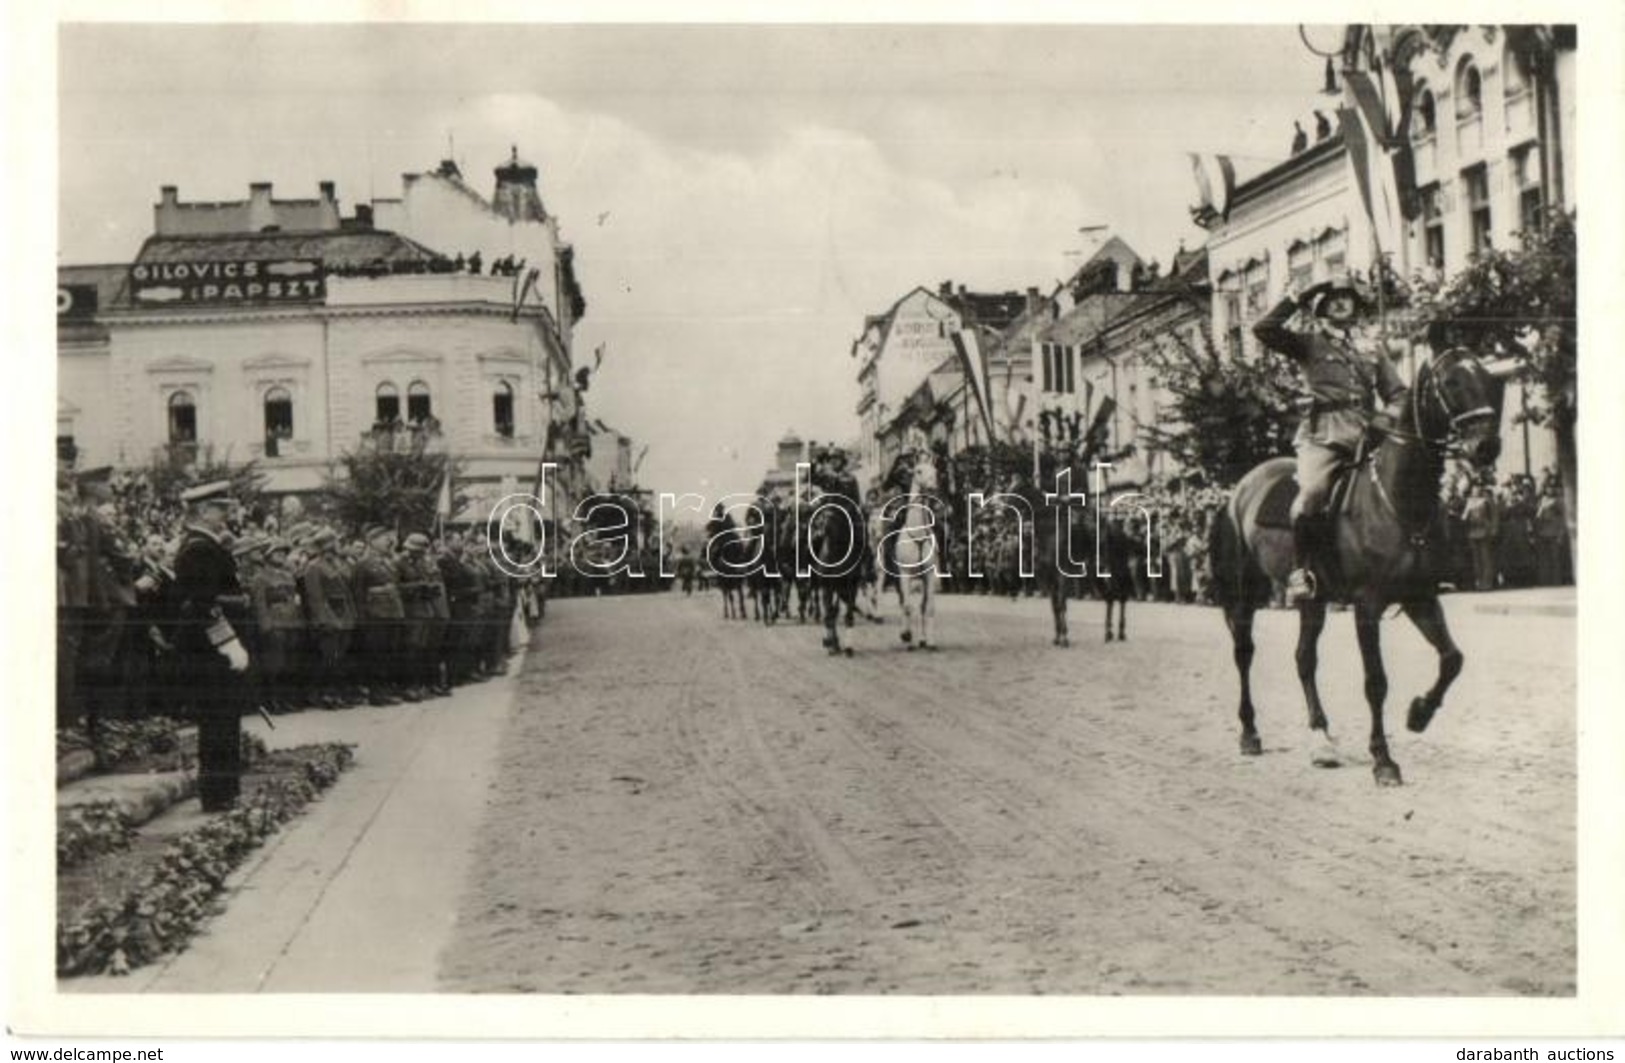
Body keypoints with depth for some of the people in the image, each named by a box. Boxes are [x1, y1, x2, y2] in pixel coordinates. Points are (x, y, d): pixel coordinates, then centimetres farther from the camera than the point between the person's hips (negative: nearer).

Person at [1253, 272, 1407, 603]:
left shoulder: (1372, 350, 25)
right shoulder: (1309, 343, 14)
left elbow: (1398, 393, 22)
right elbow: (1263, 329, 0)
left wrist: (1390, 414, 0)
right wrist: (1296, 299, 4)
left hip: (1366, 433, 5)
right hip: (1324, 434, -4)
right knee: (1312, 492, -29)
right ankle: (1301, 570, -21)